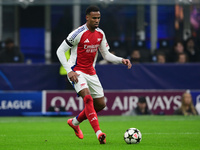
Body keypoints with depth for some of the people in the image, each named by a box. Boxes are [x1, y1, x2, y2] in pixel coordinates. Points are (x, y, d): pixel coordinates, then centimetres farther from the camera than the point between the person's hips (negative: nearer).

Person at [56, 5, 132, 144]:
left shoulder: (100, 34, 4)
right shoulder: (78, 33, -16)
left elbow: (106, 55, 13)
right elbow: (60, 51, -12)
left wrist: (122, 60, -4)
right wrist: (69, 71, -18)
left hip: (91, 72, 7)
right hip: (77, 72, -7)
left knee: (101, 104, 6)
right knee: (88, 98, -27)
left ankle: (75, 122, 26)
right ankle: (99, 133, -32)